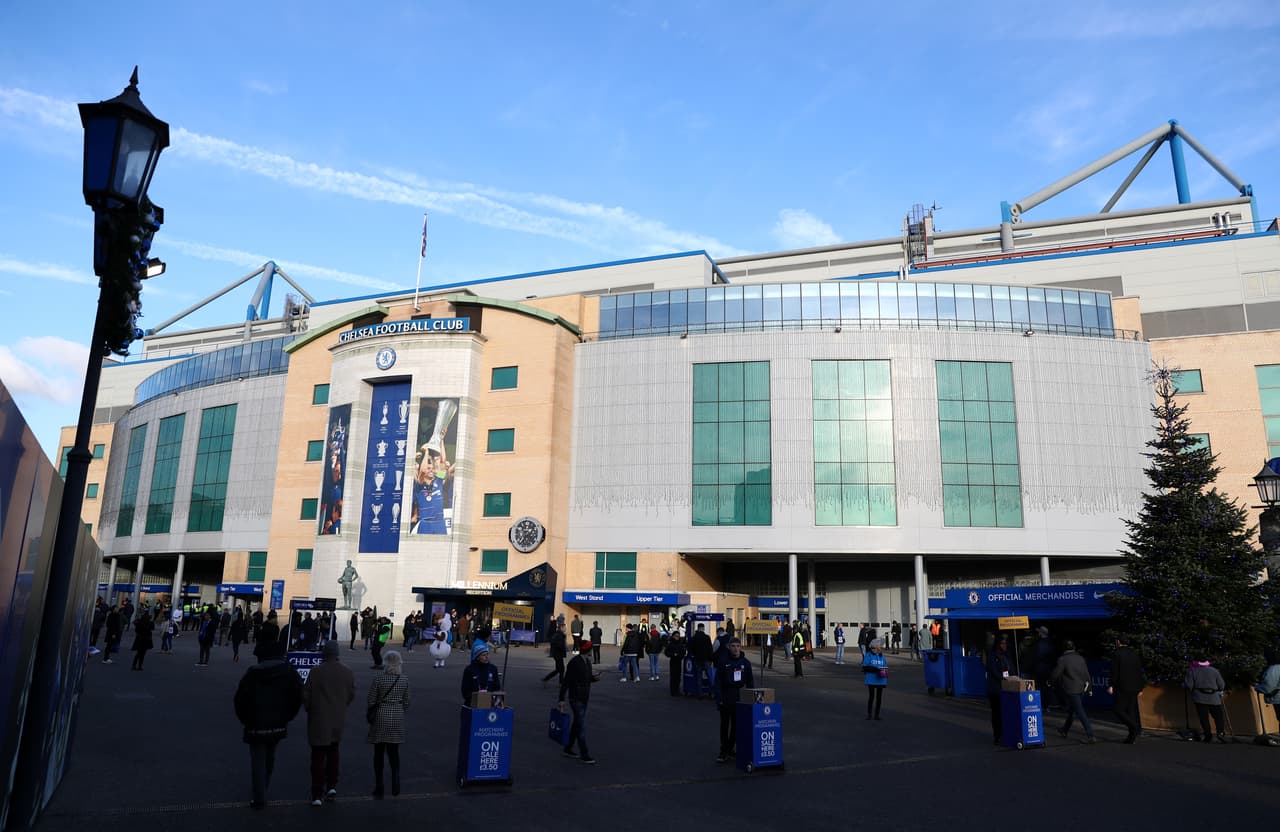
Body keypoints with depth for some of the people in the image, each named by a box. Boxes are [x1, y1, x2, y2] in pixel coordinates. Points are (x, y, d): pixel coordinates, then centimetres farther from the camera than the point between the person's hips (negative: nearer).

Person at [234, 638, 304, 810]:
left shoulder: (252, 674, -10)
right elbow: (298, 697, -5)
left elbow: (240, 699, -10)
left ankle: (259, 798, 5)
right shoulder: (289, 672, -4)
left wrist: (245, 720, 3)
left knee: (257, 762, 6)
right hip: (279, 725, 3)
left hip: (256, 726, -3)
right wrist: (287, 716, 6)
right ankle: (262, 788, 34)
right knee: (269, 758, 20)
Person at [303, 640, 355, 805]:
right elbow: (352, 695, 3)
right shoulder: (348, 672, -4)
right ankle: (332, 786, 22)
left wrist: (310, 709, 9)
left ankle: (317, 794, 3)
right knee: (333, 752, 22)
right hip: (339, 720, 4)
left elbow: (306, 694, -10)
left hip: (318, 720, -4)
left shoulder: (316, 672, -16)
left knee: (318, 756, 3)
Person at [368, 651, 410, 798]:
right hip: (397, 717, 3)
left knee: (379, 753, 9)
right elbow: (406, 701, 4)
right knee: (394, 753, 14)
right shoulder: (404, 680, -3)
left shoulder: (379, 679, -14)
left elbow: (370, 701, -9)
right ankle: (395, 787, 8)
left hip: (381, 717, -3)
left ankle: (379, 789, 13)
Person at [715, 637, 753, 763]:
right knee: (724, 725, 1)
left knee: (736, 725, 6)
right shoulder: (724, 662, -4)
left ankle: (730, 749, 16)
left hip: (739, 696, 2)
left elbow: (750, 681, 9)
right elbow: (718, 682, -4)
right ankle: (724, 752, 5)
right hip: (726, 697, -2)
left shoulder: (745, 662, 3)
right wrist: (719, 699, -10)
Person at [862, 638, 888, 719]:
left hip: (881, 680, 4)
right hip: (871, 680, -4)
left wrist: (885, 673, -11)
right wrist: (874, 669, -24)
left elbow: (885, 667, 11)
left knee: (879, 697, 8)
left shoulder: (882, 656, 7)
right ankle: (869, 714, 13)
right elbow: (865, 667, -11)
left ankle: (877, 714, 17)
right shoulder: (868, 656, -8)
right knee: (871, 696, 3)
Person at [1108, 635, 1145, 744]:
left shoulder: (1116, 654, -7)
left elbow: (1114, 671, -11)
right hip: (1134, 688, 7)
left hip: (1122, 687, -7)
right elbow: (1140, 671, 12)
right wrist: (1140, 688, 17)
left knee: (1118, 710, -1)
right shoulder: (1134, 653, 11)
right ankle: (1132, 736, 9)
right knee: (1131, 710, 9)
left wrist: (1111, 686, -7)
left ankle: (1135, 728, -16)